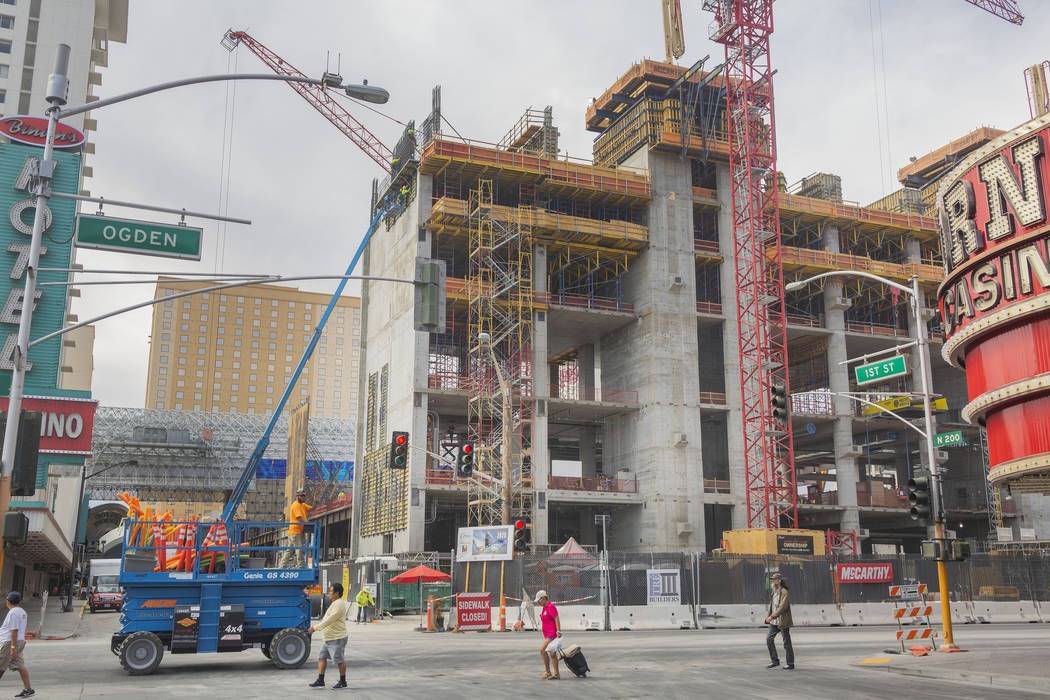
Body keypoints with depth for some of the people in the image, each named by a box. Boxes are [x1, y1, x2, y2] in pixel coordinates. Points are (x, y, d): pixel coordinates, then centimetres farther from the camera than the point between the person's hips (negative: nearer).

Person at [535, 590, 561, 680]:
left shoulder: (551, 606, -13)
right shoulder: (544, 608, 15)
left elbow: (557, 619, -18)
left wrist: (558, 631, -23)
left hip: (552, 634, -10)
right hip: (548, 634, 10)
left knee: (542, 650, -14)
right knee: (552, 653, 10)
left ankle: (548, 672, -6)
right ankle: (556, 674, 14)